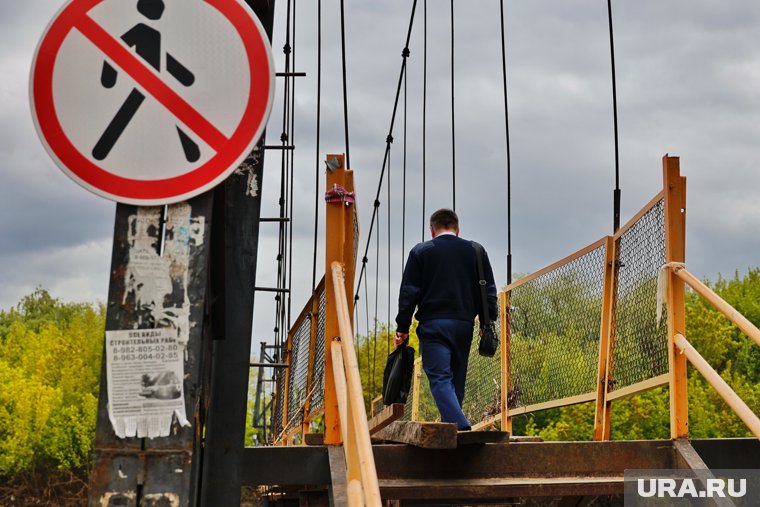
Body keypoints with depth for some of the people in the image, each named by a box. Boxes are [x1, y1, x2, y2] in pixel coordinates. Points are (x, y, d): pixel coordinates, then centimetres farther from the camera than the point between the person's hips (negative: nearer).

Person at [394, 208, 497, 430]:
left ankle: (461, 427, -25)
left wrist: (402, 328, 4)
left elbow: (408, 293, 0)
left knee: (440, 378, -8)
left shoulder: (420, 252, 4)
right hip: (464, 325, 3)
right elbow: (489, 291, 9)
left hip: (432, 324, -3)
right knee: (457, 380, 12)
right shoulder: (475, 251, 11)